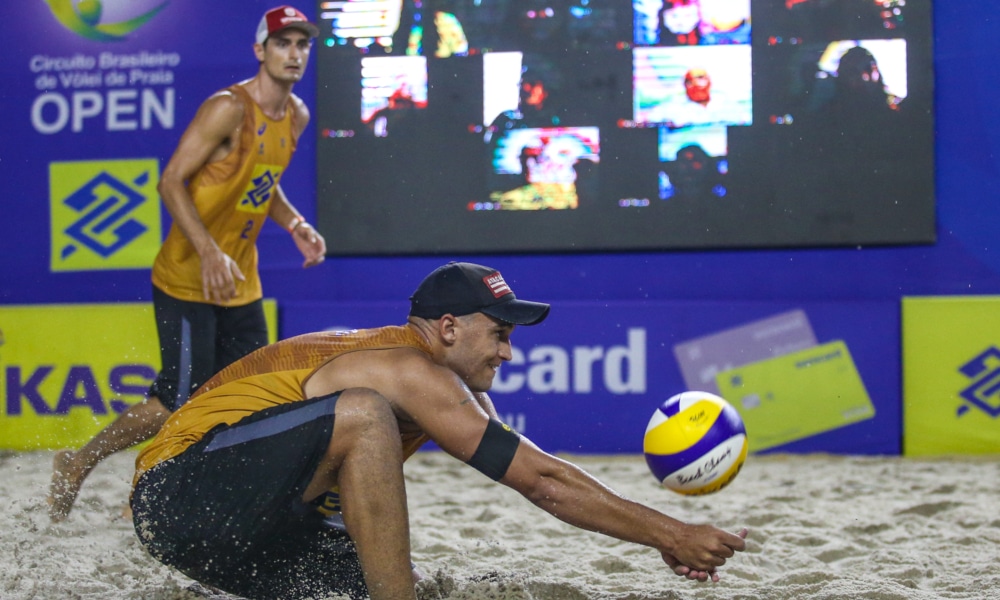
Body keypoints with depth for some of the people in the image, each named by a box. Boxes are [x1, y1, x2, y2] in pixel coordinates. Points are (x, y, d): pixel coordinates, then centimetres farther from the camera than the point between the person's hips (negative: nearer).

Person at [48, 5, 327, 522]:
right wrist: (210, 254, -29)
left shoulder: (296, 116, 8)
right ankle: (75, 466, 13)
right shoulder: (228, 109, -18)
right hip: (187, 279, -8)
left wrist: (295, 226, 4)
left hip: (241, 283, 8)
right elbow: (172, 182, -20)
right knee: (180, 402, -8)